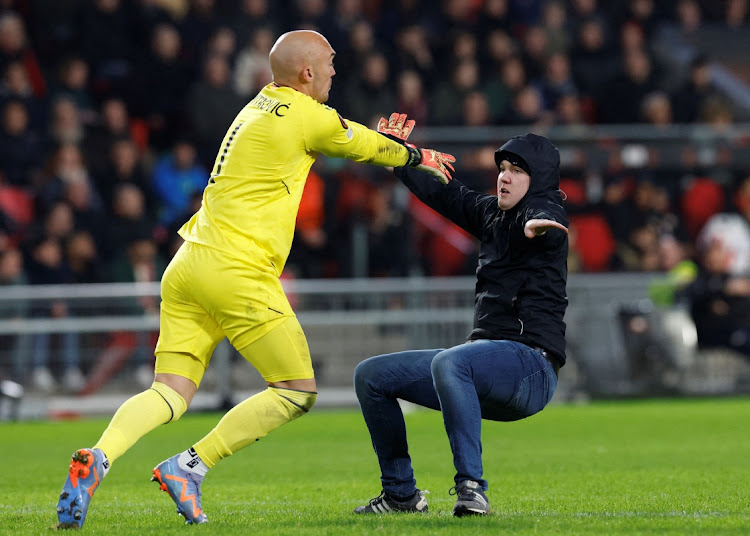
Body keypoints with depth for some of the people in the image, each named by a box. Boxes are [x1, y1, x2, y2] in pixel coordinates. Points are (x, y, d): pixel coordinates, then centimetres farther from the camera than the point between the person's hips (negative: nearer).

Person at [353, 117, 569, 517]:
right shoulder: (491, 214, 16)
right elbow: (444, 194, 28)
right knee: (371, 376, 10)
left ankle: (471, 488, -38)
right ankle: (401, 493, 16)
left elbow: (545, 222, -33)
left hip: (531, 367, -9)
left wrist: (537, 227, -56)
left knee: (448, 362, -40)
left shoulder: (544, 212, -9)